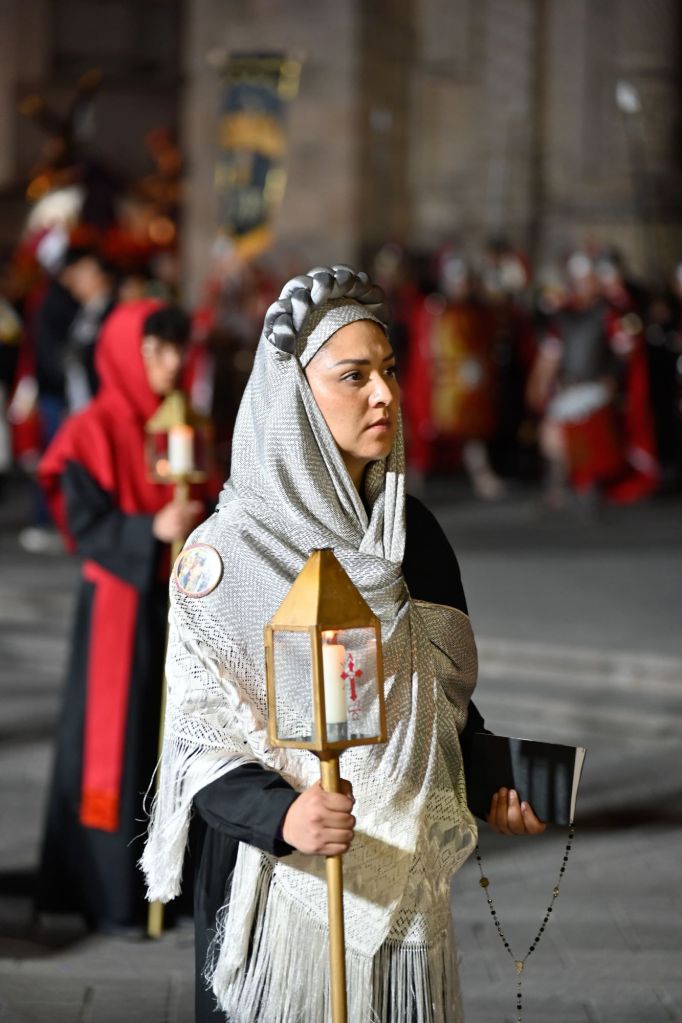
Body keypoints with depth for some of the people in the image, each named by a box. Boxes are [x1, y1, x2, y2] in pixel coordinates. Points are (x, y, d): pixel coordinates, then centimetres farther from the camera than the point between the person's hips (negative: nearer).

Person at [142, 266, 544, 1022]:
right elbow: (198, 738, -12)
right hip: (285, 890, -5)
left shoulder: (412, 533, 6)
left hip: (406, 890, 5)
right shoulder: (228, 549, -11)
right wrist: (281, 816, -29)